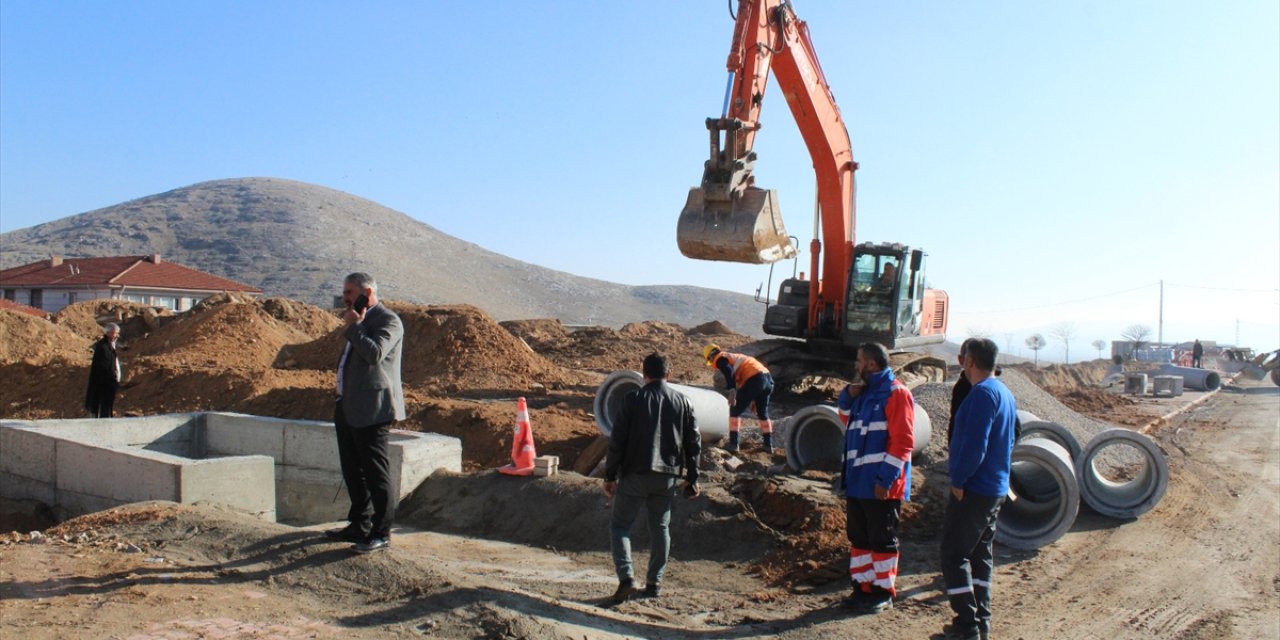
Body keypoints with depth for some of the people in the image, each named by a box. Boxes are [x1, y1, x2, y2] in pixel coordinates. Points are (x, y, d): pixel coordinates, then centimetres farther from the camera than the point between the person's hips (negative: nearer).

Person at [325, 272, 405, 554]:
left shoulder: (388, 320, -11)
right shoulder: (360, 321, 18)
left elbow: (375, 353, -27)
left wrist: (354, 326, -17)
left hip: (370, 410, -10)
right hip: (348, 409, 10)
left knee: (375, 473, -4)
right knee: (352, 470, 16)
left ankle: (381, 533, 4)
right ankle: (359, 525, 28)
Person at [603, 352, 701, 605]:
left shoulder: (632, 399, -4)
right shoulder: (682, 401, 5)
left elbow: (617, 440, -6)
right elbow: (693, 442, 6)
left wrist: (610, 476, 0)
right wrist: (692, 478, 13)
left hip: (634, 475, -3)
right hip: (667, 477, 3)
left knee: (620, 525, 7)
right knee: (660, 528, 15)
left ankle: (626, 577, -9)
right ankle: (654, 582, 18)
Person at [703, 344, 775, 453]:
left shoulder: (720, 359, 8)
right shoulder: (735, 357, 34)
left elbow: (729, 372, -14)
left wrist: (732, 390, -26)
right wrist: (754, 400, 41)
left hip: (754, 379, -8)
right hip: (768, 378, 8)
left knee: (735, 411, 5)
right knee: (763, 413, 22)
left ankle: (733, 444, 4)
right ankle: (768, 445, 24)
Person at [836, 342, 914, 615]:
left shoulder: (895, 393, -12)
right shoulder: (864, 392, 14)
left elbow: (903, 441, -17)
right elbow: (845, 415, 30)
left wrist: (886, 479, -21)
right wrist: (848, 395, 9)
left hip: (880, 486, -8)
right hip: (857, 483, 8)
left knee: (882, 540, 3)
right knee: (858, 537, 14)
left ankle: (884, 592, 15)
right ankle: (862, 587, 25)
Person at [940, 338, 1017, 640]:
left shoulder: (982, 393, -18)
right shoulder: (1006, 394, 12)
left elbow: (974, 445, -25)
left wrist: (958, 481, -16)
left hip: (972, 490, -10)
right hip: (996, 489, 10)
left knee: (954, 556, -4)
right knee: (980, 554, 17)